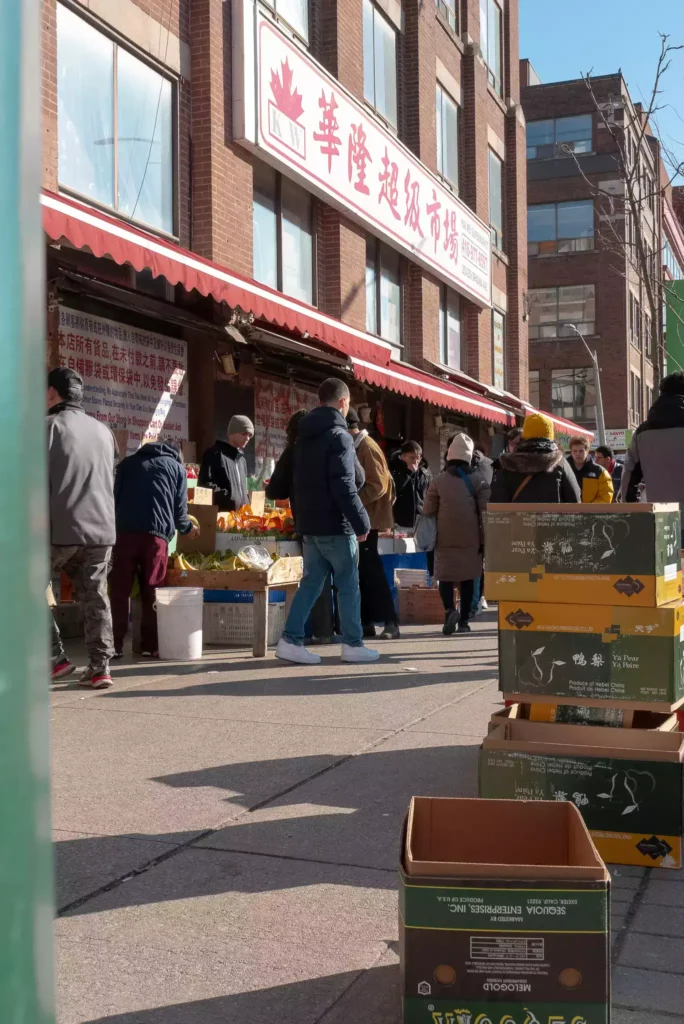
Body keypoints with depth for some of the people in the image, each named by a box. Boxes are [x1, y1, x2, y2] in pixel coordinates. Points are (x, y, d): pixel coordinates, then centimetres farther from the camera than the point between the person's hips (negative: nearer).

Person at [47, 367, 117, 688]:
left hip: (59, 530, -5)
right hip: (101, 530, 5)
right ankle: (99, 668, 7)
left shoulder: (49, 426, -5)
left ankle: (55, 658, 6)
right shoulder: (103, 431, 13)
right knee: (95, 598, 10)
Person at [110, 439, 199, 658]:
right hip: (156, 535, -1)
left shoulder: (127, 463, 23)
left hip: (124, 532, 1)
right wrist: (187, 528, 30)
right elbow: (179, 508, 12)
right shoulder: (177, 467, 17)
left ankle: (115, 645, 2)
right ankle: (151, 645, 4)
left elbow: (114, 498, 19)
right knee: (152, 593, 5)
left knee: (119, 591, 4)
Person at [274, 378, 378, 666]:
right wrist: (361, 522, -14)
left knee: (311, 582, 10)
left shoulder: (304, 436, 13)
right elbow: (344, 486, -19)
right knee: (348, 584, 2)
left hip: (309, 524, 8)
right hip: (335, 525, -8)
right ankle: (353, 645, 8)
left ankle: (291, 640, 5)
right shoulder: (338, 435, -13)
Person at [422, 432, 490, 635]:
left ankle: (449, 610, -20)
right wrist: (484, 538, 3)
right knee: (468, 576, 11)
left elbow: (428, 511, 2)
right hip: (470, 538, 1)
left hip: (445, 538, -1)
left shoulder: (439, 480, -1)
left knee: (445, 575, 5)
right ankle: (464, 620, 12)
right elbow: (485, 509, -4)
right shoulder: (478, 478, 0)